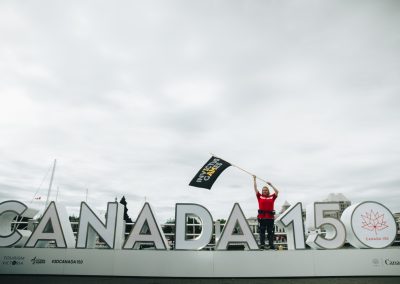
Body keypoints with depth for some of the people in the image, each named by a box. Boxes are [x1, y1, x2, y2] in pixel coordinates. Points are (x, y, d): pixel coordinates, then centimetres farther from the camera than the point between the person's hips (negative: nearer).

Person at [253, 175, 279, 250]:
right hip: (262, 217, -1)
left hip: (270, 217, 1)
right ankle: (262, 245, 4)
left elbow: (277, 192, 6)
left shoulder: (272, 197, 11)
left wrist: (271, 185, 8)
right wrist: (254, 179, 11)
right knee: (262, 232, 1)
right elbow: (255, 189, 8)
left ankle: (271, 245, 12)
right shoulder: (260, 196, 8)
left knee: (270, 232, 6)